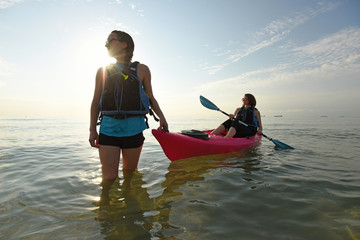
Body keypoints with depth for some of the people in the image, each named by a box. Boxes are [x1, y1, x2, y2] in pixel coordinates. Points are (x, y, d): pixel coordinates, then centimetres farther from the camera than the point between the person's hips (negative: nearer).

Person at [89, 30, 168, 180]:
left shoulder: (141, 70, 9)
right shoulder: (103, 71, 13)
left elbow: (150, 97, 14)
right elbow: (96, 102, 12)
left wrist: (161, 117, 1)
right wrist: (92, 130, 5)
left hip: (133, 129, -1)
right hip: (108, 128, 1)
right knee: (109, 178, -1)